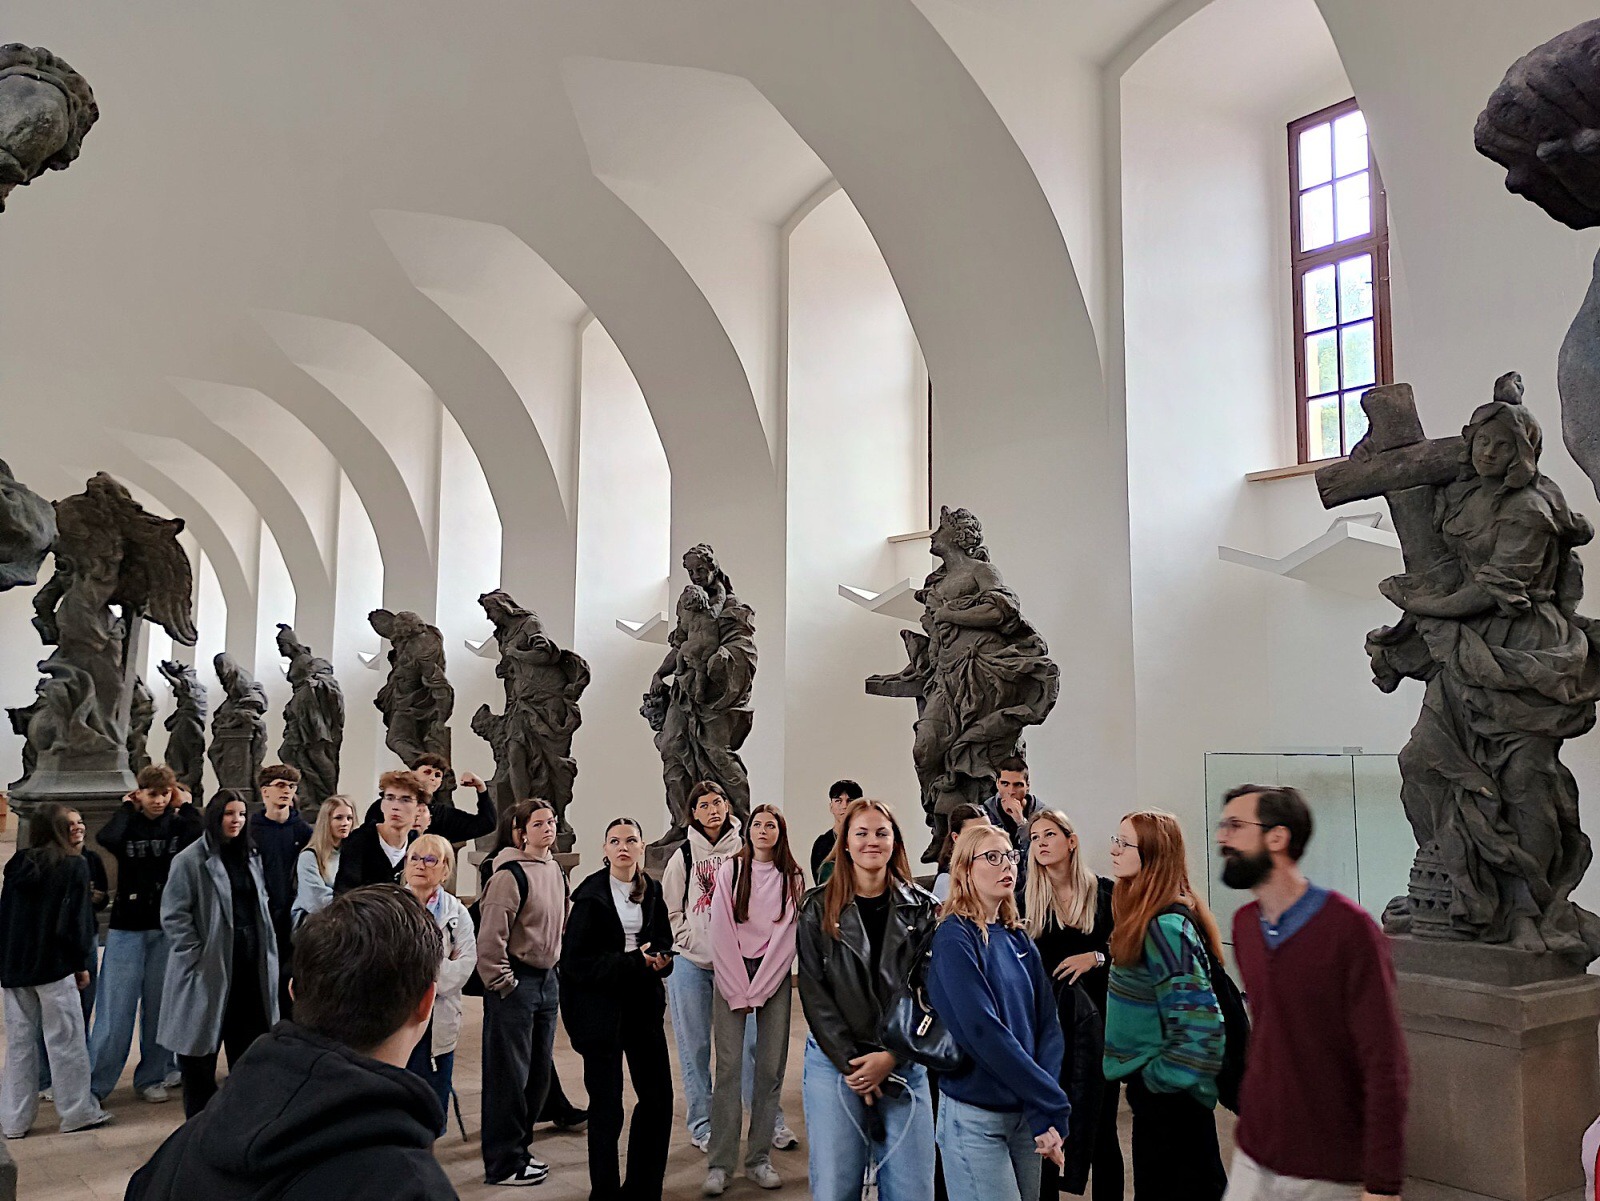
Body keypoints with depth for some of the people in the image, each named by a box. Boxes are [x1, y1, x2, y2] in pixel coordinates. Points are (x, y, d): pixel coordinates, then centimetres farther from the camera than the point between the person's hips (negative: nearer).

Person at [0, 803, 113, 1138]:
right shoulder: (74, 866, -8)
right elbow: (75, 920, -10)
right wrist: (81, 965, -1)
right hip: (54, 965, -5)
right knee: (65, 1041, 2)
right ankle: (78, 1112, 8)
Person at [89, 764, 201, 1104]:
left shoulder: (178, 824, 2)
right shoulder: (128, 824, 2)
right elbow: (106, 838, -23)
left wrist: (186, 806, -9)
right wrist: (126, 807, -8)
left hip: (169, 928, 1)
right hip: (128, 926, -1)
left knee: (161, 1004, 7)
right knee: (116, 1006, -2)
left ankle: (153, 1077, 19)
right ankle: (93, 1084, 6)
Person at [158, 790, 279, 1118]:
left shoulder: (251, 858, 11)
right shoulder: (190, 860, -9)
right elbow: (173, 915, -11)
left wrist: (266, 953, 9)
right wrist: (196, 956, -15)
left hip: (250, 965, 6)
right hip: (209, 967, -6)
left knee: (248, 1040, 10)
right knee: (201, 1048, 4)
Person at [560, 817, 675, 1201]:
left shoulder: (652, 893, 7)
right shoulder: (591, 896, -9)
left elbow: (666, 949, 12)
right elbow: (576, 961, -14)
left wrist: (658, 960, -12)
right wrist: (633, 962, -21)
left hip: (644, 1004, 5)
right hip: (600, 1007, -5)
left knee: (658, 1098, 7)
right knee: (606, 1107, 1)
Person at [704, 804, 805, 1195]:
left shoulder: (793, 878, 4)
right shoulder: (730, 871, 1)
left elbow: (786, 936, -1)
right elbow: (721, 932, -3)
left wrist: (757, 991, -8)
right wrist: (738, 993, -8)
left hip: (774, 976, 1)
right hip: (730, 973, -1)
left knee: (770, 1068, 0)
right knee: (728, 1067, -6)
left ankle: (759, 1159, 11)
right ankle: (720, 1164, -1)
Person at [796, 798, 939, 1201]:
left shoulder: (920, 908, 5)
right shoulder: (819, 908, 3)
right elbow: (814, 991, -2)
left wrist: (890, 1057, -11)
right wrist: (853, 1063, -11)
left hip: (904, 1065, 1)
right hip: (835, 1062, -1)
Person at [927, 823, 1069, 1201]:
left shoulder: (1018, 939, 8)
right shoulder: (955, 938, -13)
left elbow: (1047, 1024, 1)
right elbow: (983, 1032, -21)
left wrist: (1048, 1114, -12)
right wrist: (1053, 1103, -19)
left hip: (1026, 1115, 6)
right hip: (974, 1117, -6)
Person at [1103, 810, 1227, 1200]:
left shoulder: (1164, 927, -24)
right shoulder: (1143, 918, 6)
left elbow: (1198, 1021, -27)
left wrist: (1164, 1078, -17)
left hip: (1166, 1092, -9)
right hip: (1150, 1083, 9)